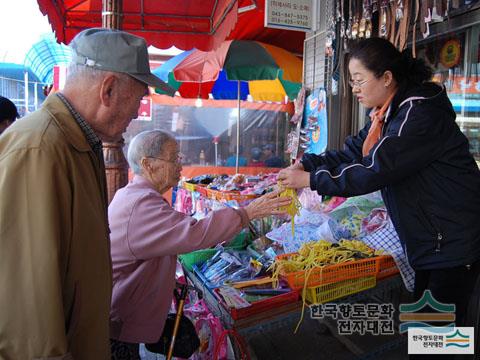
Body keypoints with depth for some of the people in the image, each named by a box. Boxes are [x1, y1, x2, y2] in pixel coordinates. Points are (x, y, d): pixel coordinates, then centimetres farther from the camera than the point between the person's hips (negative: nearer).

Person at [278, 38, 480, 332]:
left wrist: (310, 179, -23)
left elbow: (375, 171, -28)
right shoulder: (388, 114, 8)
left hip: (453, 239, -9)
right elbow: (351, 153, 4)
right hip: (427, 239, 10)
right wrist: (305, 165, -9)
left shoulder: (420, 112, -23)